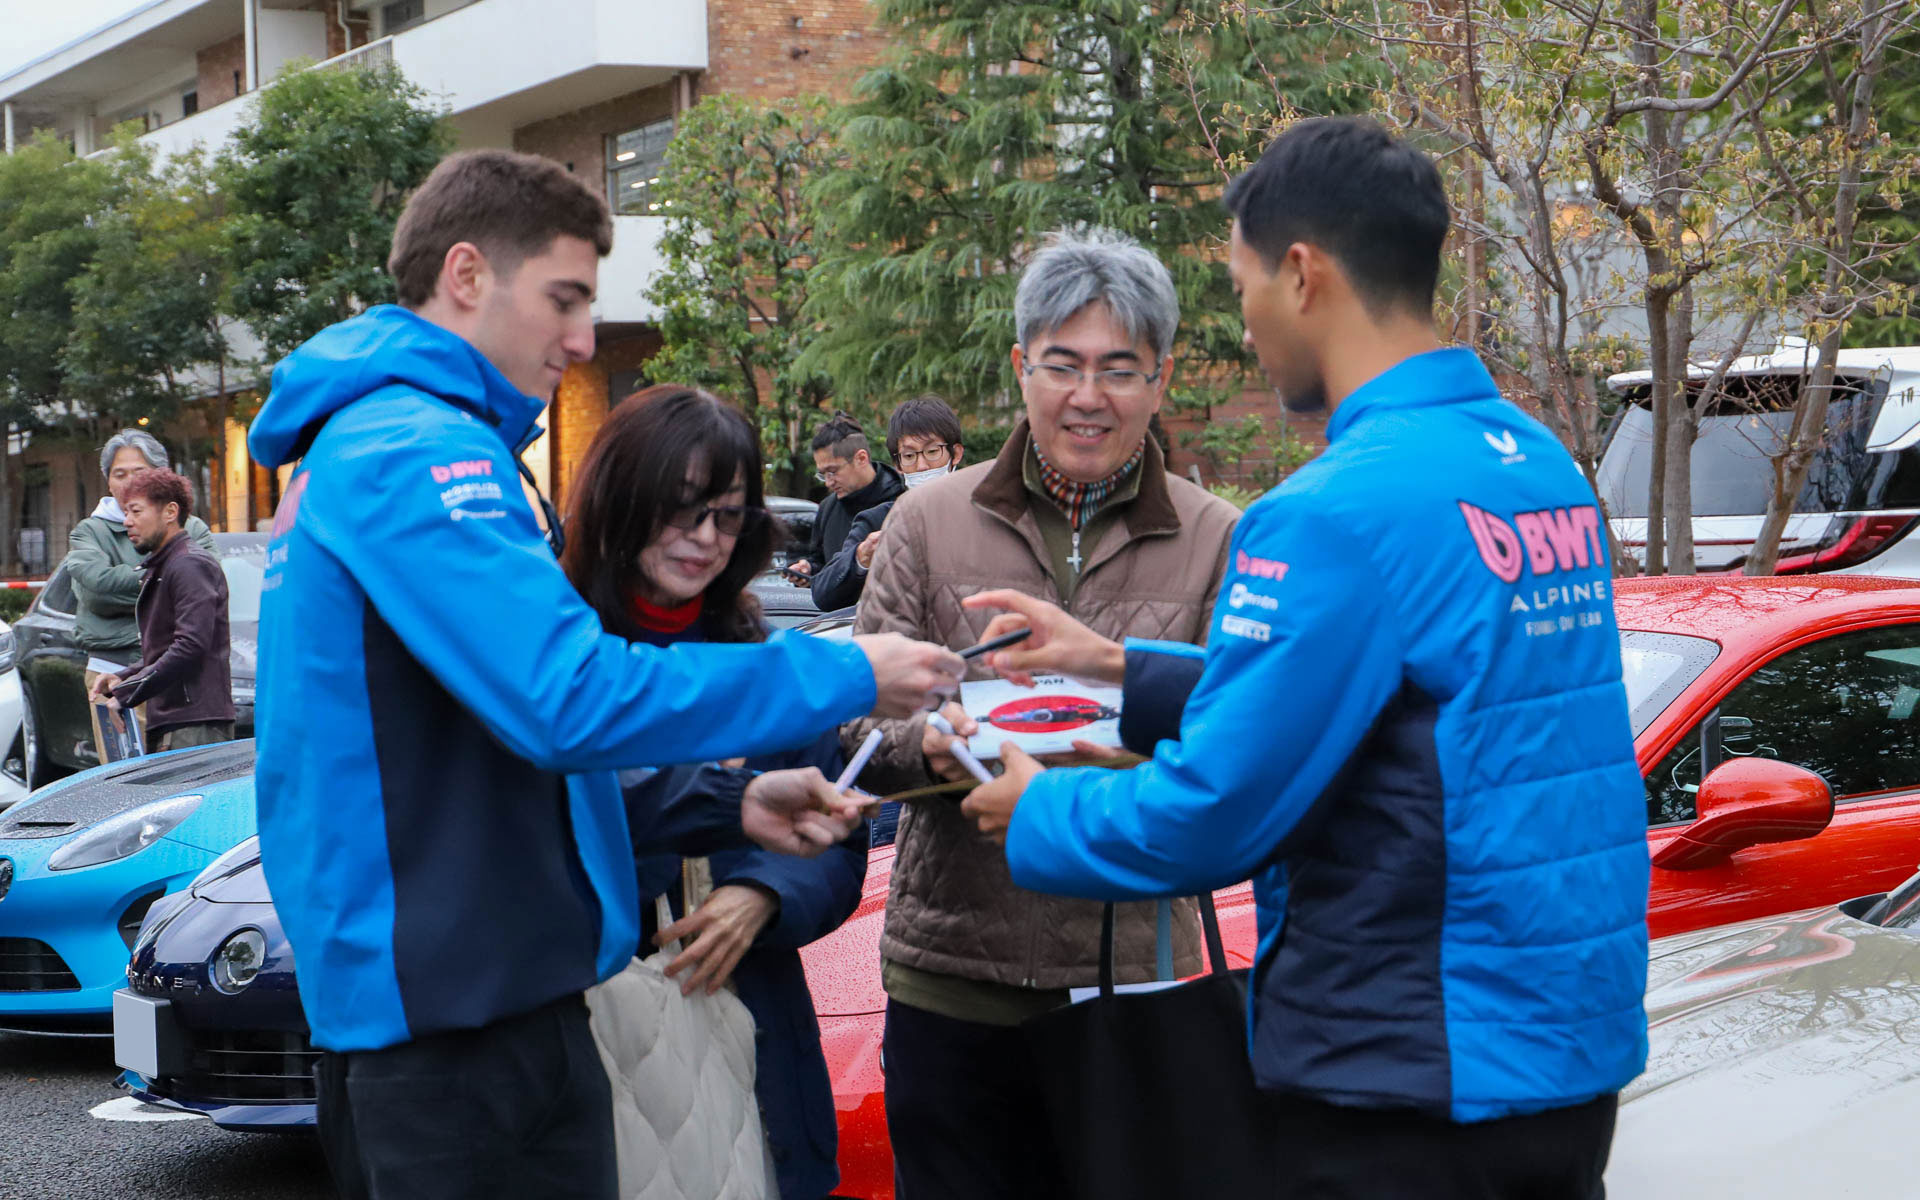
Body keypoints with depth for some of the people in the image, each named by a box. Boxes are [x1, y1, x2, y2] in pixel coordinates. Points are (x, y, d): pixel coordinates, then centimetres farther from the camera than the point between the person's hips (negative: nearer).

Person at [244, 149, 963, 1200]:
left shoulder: (355, 448, 19)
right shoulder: (419, 453, -15)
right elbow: (572, 700, -26)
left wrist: (725, 805, 12)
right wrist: (845, 677, -17)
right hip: (462, 1004, -11)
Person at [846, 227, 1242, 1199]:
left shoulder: (1213, 542, 3)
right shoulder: (930, 521, 6)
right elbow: (860, 727, 4)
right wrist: (930, 745, -18)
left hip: (1134, 972, 0)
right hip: (951, 973, 1)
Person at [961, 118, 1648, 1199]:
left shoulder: (1338, 515, -21)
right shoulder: (1542, 463, 6)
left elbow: (1210, 816, -18)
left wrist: (1033, 815, 2)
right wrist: (1122, 668, 19)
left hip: (1418, 1079, -8)